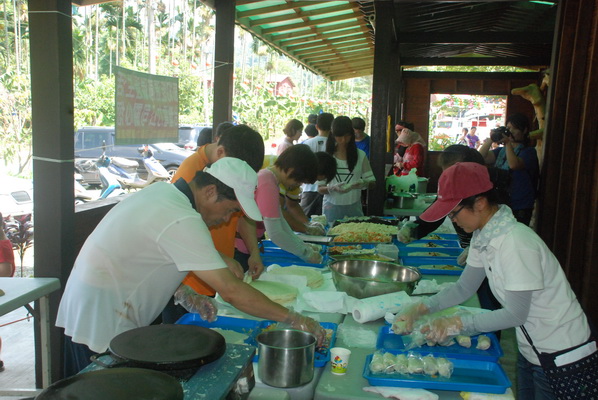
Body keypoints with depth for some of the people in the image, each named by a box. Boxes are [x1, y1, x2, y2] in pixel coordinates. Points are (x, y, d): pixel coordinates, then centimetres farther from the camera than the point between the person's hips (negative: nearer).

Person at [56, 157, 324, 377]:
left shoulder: (161, 190, 1)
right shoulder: (182, 222, -27)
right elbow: (231, 291, -29)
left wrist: (184, 296, 3)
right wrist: (292, 319, -21)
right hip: (103, 321, -9)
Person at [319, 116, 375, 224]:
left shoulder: (360, 155, 0)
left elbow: (372, 182, 4)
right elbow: (320, 188, -2)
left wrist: (363, 183, -18)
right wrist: (333, 188, -22)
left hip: (354, 207, 0)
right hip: (332, 207, 0)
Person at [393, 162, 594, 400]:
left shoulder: (517, 244, -30)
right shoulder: (482, 237, -4)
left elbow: (515, 314, -23)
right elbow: (464, 288, 4)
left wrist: (456, 323, -23)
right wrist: (419, 309, -7)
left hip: (561, 354, -8)